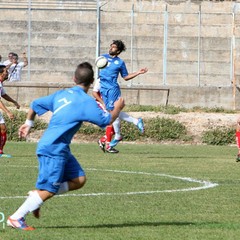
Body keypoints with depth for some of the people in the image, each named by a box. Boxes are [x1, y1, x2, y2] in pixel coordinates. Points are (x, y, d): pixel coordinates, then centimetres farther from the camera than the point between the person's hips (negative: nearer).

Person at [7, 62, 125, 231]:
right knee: (49, 190, -7)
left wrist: (29, 123, 33)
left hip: (60, 149, 9)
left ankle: (36, 196, 6)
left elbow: (35, 105, 19)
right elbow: (106, 121, -8)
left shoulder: (62, 94, 12)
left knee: (79, 180, 7)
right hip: (53, 149, -9)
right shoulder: (86, 101, -11)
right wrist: (118, 108, 10)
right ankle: (16, 218, -5)